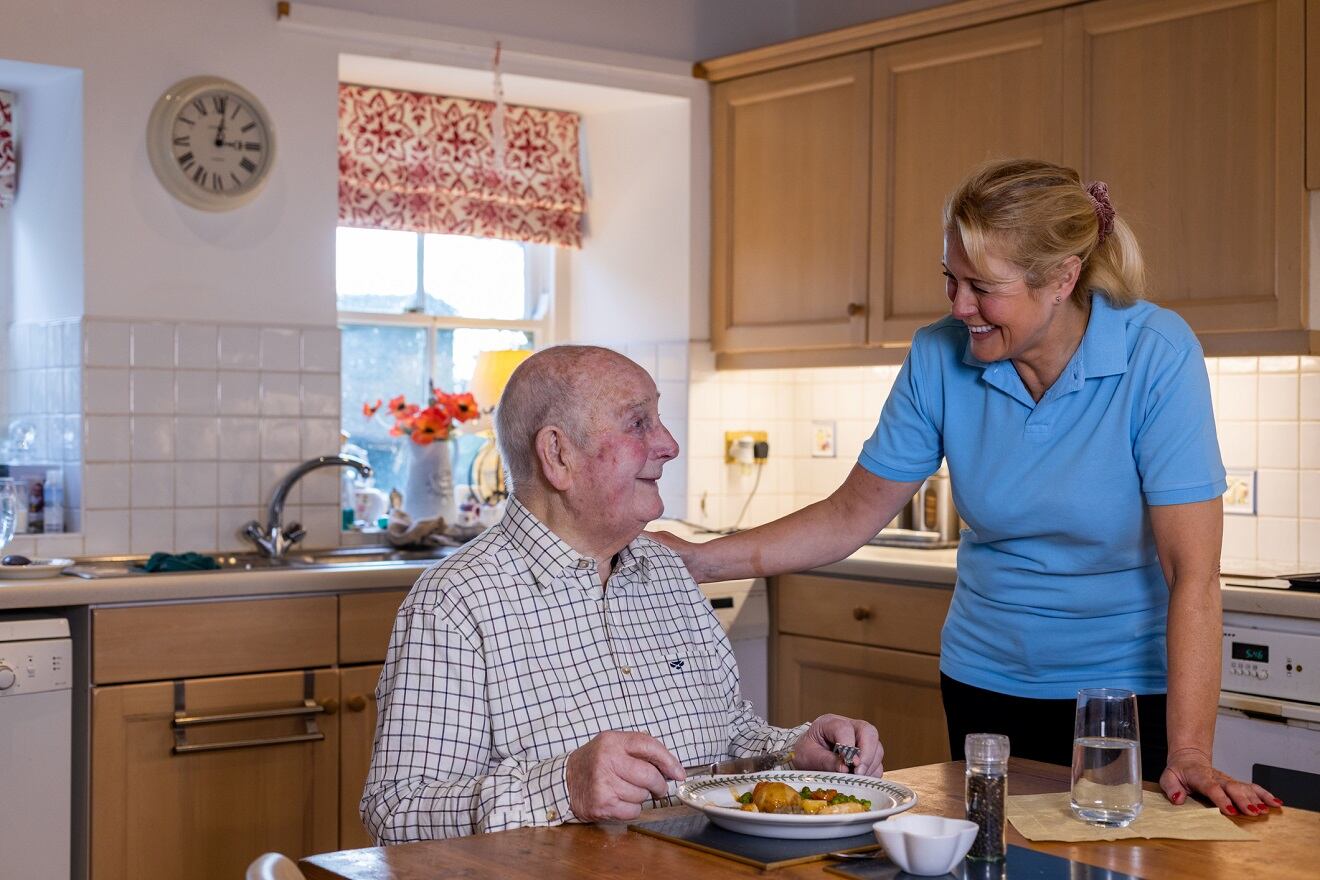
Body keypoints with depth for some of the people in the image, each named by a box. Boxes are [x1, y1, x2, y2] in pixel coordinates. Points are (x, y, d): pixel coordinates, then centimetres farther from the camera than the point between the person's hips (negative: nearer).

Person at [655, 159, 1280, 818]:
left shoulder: (1156, 355, -20)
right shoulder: (940, 357, -9)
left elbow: (1192, 572, -22)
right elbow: (850, 517, -2)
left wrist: (1189, 754, -27)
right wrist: (696, 559, -12)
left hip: (1134, 689, -3)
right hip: (987, 684, 3)